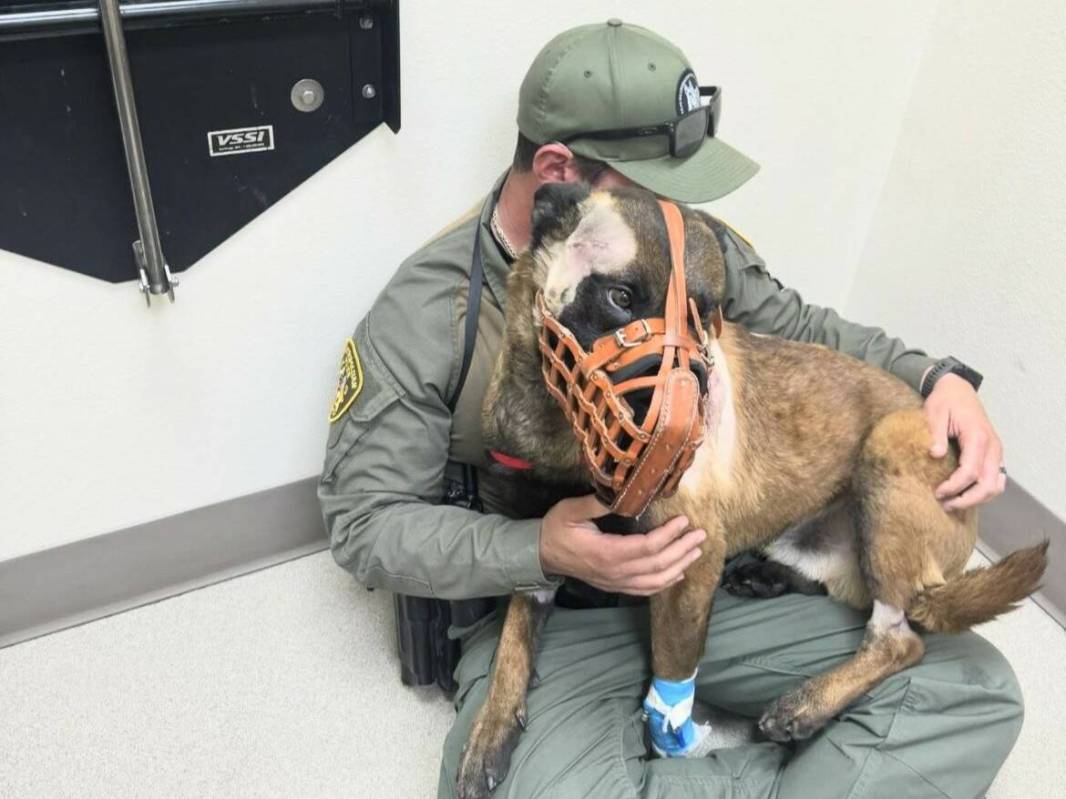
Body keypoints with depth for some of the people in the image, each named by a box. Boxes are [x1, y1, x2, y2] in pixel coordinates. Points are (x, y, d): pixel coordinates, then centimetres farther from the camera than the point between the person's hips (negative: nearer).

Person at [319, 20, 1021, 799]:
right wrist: (540, 552, -25)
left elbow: (800, 331, 14)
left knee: (975, 691, -7)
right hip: (548, 612, -3)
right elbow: (366, 523, -9)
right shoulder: (424, 317, -14)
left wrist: (936, 378, -6)